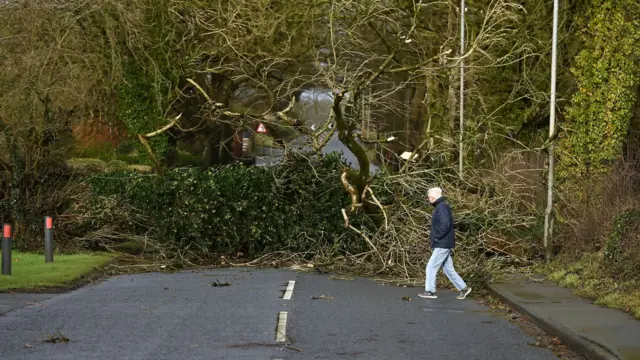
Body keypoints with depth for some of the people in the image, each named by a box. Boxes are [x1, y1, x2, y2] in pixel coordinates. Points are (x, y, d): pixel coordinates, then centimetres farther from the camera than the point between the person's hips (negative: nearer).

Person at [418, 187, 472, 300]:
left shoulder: (442, 207, -15)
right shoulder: (440, 207, 16)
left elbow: (445, 224, -27)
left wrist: (437, 237, -18)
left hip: (442, 245, -10)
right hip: (443, 245, 10)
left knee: (431, 267, -4)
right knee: (448, 269, 12)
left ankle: (430, 291, 1)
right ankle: (463, 288, 14)